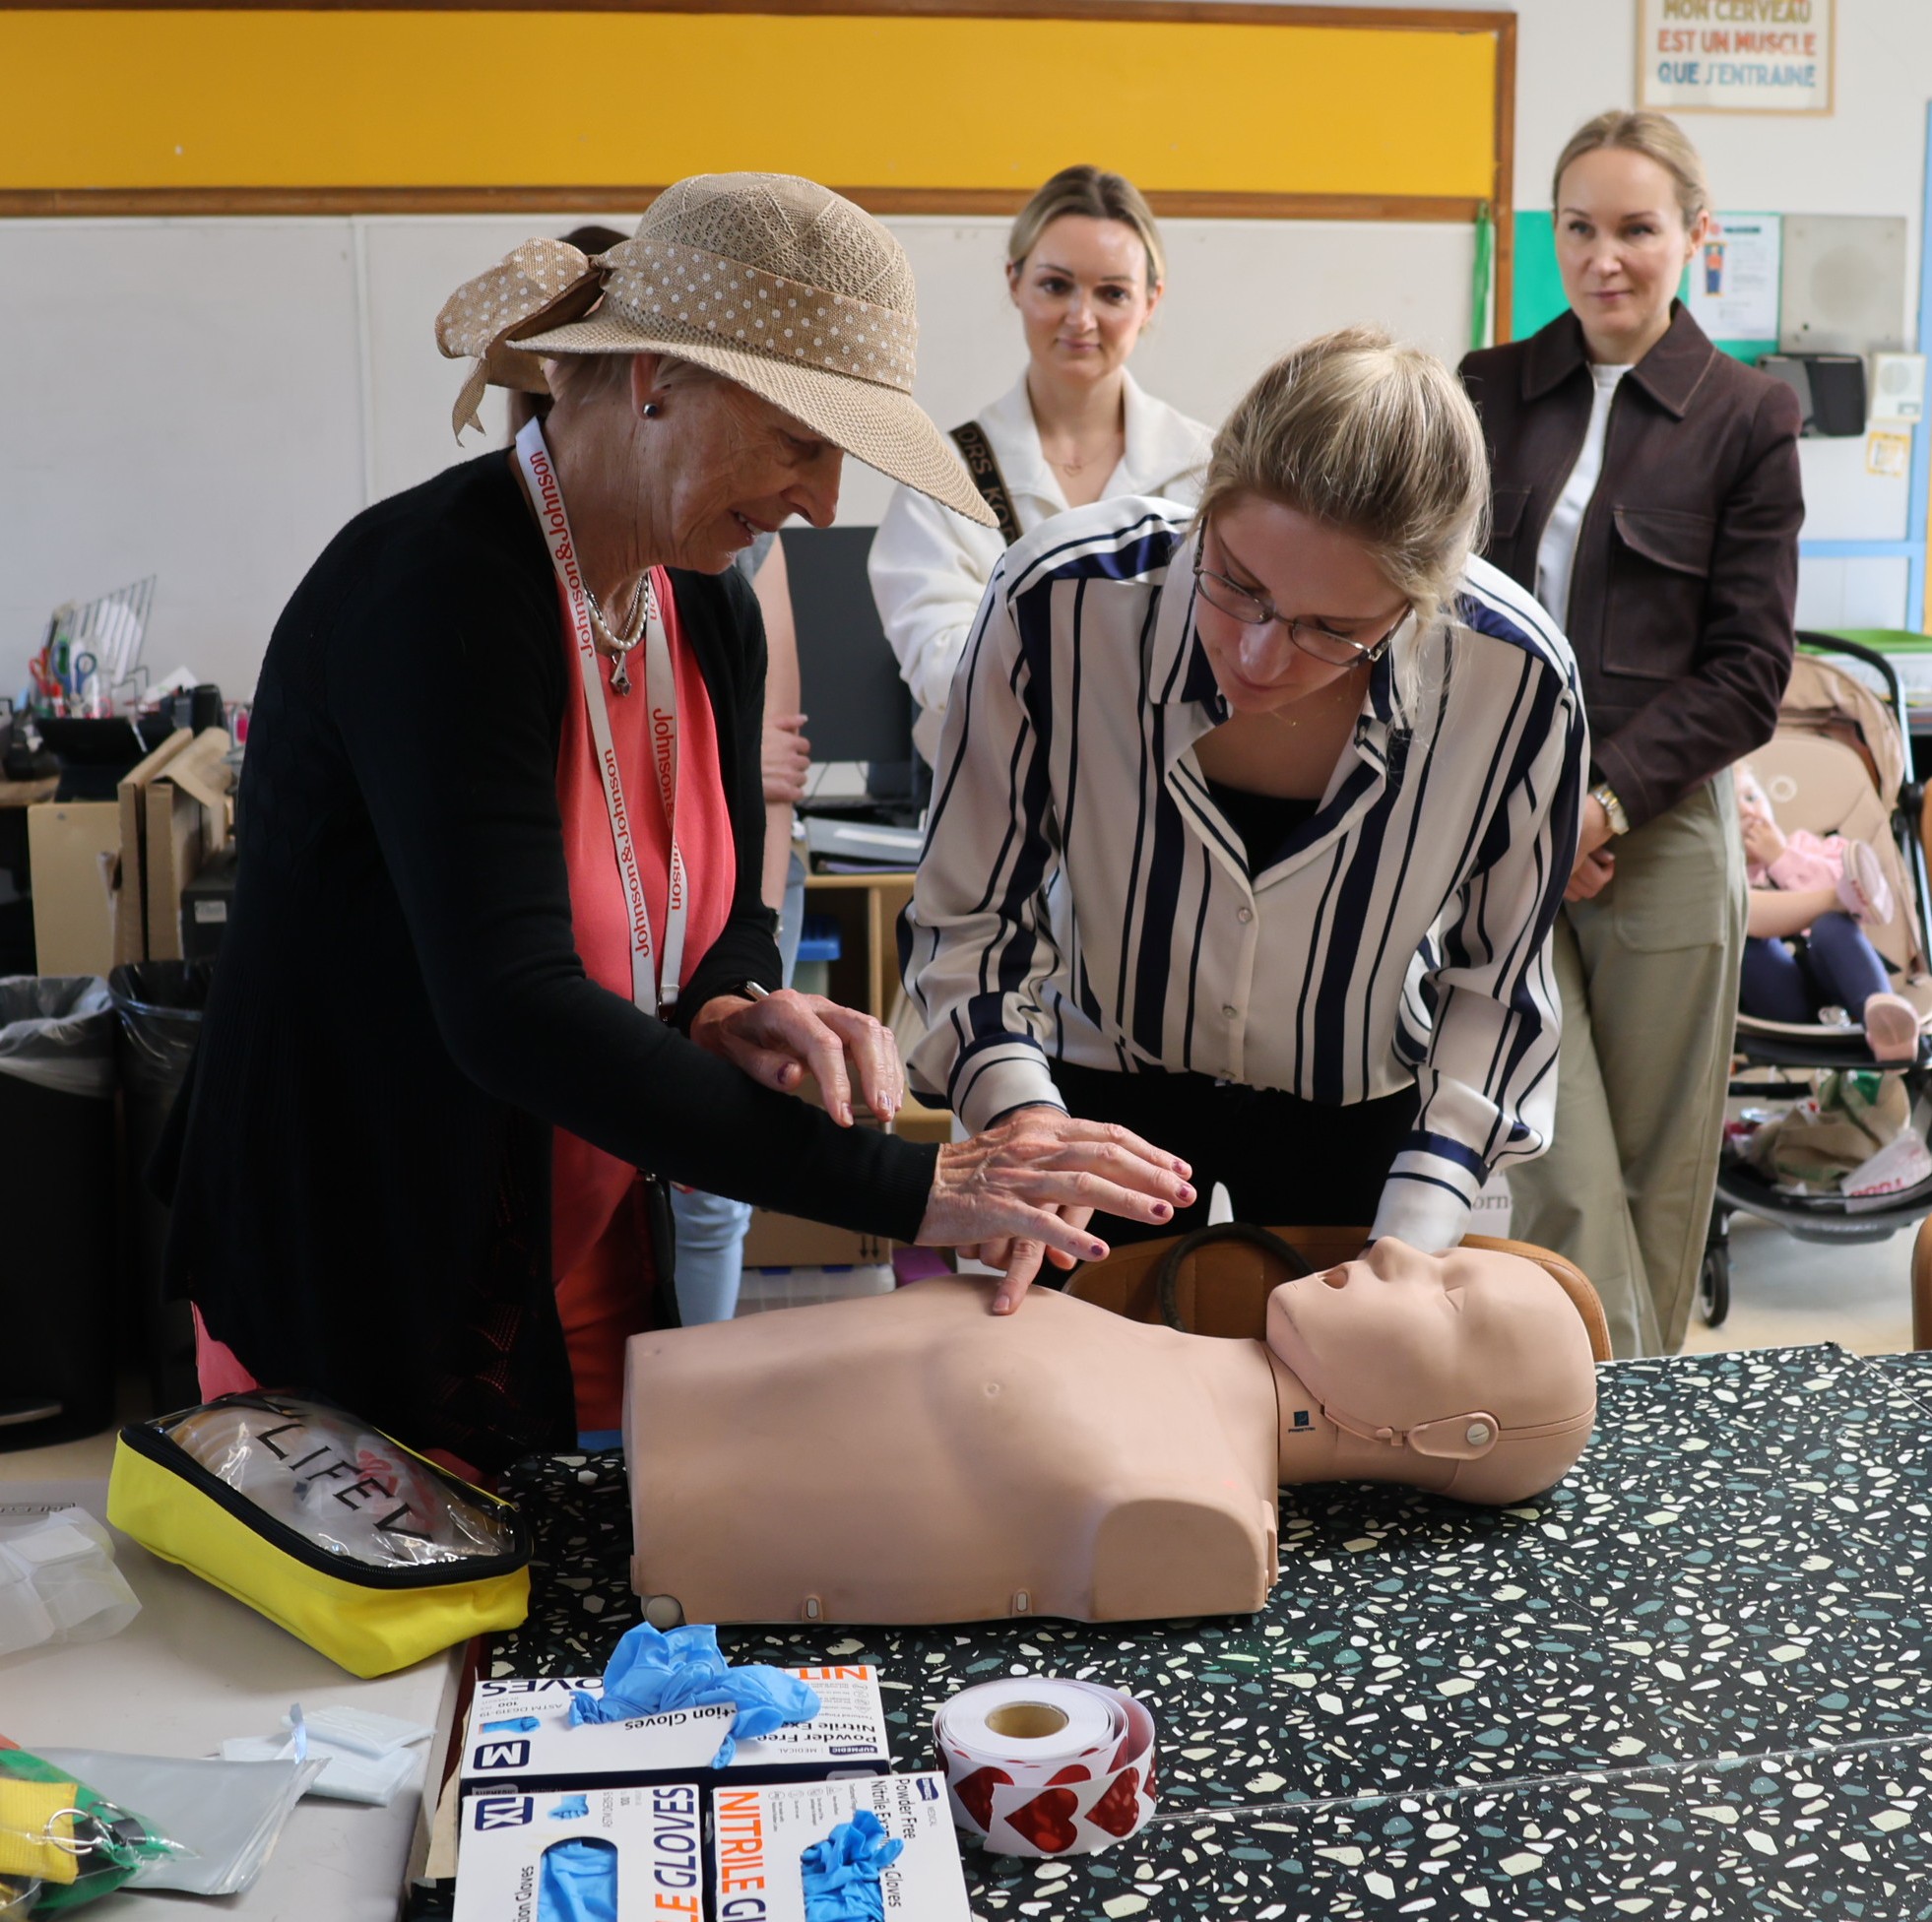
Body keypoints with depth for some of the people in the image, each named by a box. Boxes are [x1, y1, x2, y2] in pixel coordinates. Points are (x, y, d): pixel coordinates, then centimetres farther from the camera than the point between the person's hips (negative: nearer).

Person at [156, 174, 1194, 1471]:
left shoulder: (709, 610, 3)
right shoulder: (436, 593, -24)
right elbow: (513, 1011, -34)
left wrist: (729, 1011, -13)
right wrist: (904, 1189, -35)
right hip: (352, 1315, -7)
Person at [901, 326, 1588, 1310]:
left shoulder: (1517, 680, -27)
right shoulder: (1056, 601, -31)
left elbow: (1494, 980, -10)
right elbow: (970, 918, -17)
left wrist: (1415, 1238, -18)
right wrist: (1025, 1127, -33)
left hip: (1358, 1113, 0)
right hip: (1104, 1087, 0)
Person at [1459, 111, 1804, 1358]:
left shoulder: (1748, 417, 3)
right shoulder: (1488, 393, 11)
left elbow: (1749, 671, -1)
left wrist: (1603, 799, -12)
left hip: (1662, 826, -1)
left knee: (1657, 1172, 6)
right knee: (1560, 1176, -5)